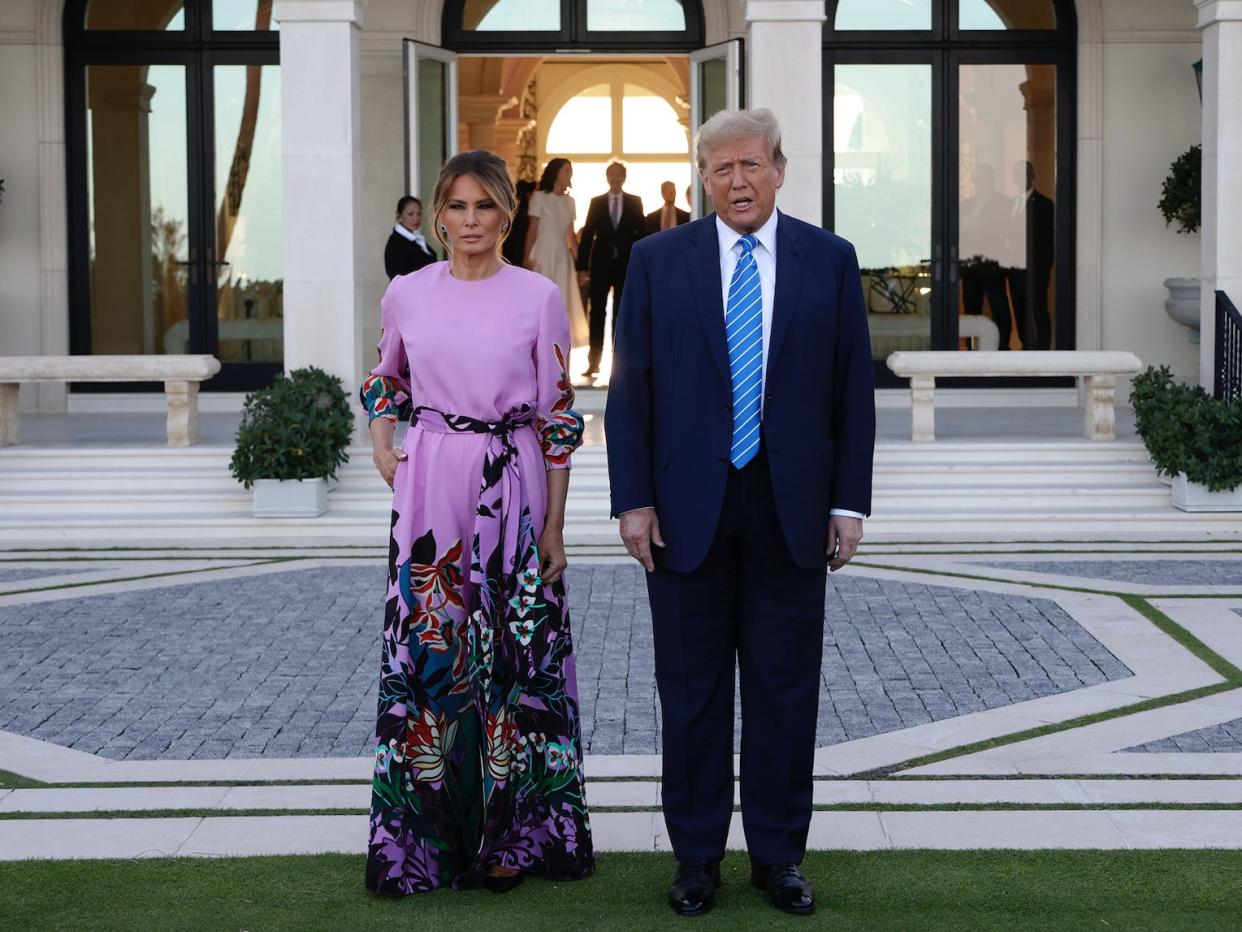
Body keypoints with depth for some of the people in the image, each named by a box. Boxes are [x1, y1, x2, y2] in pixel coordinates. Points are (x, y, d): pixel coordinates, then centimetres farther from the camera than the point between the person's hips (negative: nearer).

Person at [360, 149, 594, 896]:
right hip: (430, 490, 2)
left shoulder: (539, 297, -2)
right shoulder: (406, 295, 4)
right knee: (426, 648, 3)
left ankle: (510, 834, 16)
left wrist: (555, 524, -2)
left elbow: (558, 416, 0)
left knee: (515, 651, 3)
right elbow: (386, 377, 23)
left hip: (513, 491, -1)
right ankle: (426, 837, 14)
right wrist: (381, 442, 5)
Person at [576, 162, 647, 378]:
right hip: (601, 264, 0)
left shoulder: (635, 202, 7)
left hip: (626, 264, 0)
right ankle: (594, 362, 2)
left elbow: (642, 232, 5)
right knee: (597, 313, 0)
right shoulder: (596, 203, 8)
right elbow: (587, 235, 4)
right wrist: (582, 267, -2)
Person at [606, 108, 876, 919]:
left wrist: (849, 502, -1)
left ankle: (779, 853, 19)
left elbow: (854, 389, 3)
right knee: (692, 690, 7)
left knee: (786, 689, 7)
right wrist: (632, 499, -5)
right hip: (686, 507, 0)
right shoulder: (658, 260, 2)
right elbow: (630, 388, 1)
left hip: (790, 509, 1)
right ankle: (697, 855, 18)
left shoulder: (829, 260, 3)